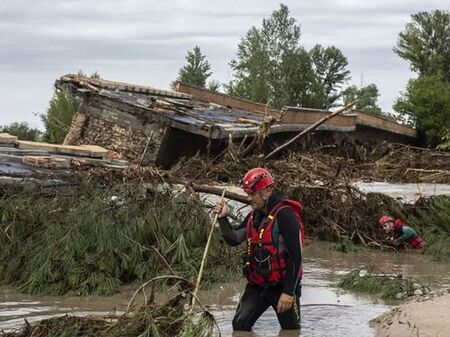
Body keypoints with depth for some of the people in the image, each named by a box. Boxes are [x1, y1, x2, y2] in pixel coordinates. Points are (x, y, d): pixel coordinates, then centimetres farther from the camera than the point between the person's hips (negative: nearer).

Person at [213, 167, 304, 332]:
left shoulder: (284, 215, -18)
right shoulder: (254, 216, 8)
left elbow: (296, 256, -20)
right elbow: (233, 239, 13)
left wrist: (289, 292, -21)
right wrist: (223, 219, -4)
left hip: (282, 285, -7)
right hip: (257, 285, 7)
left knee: (291, 331, 8)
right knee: (239, 326, -2)